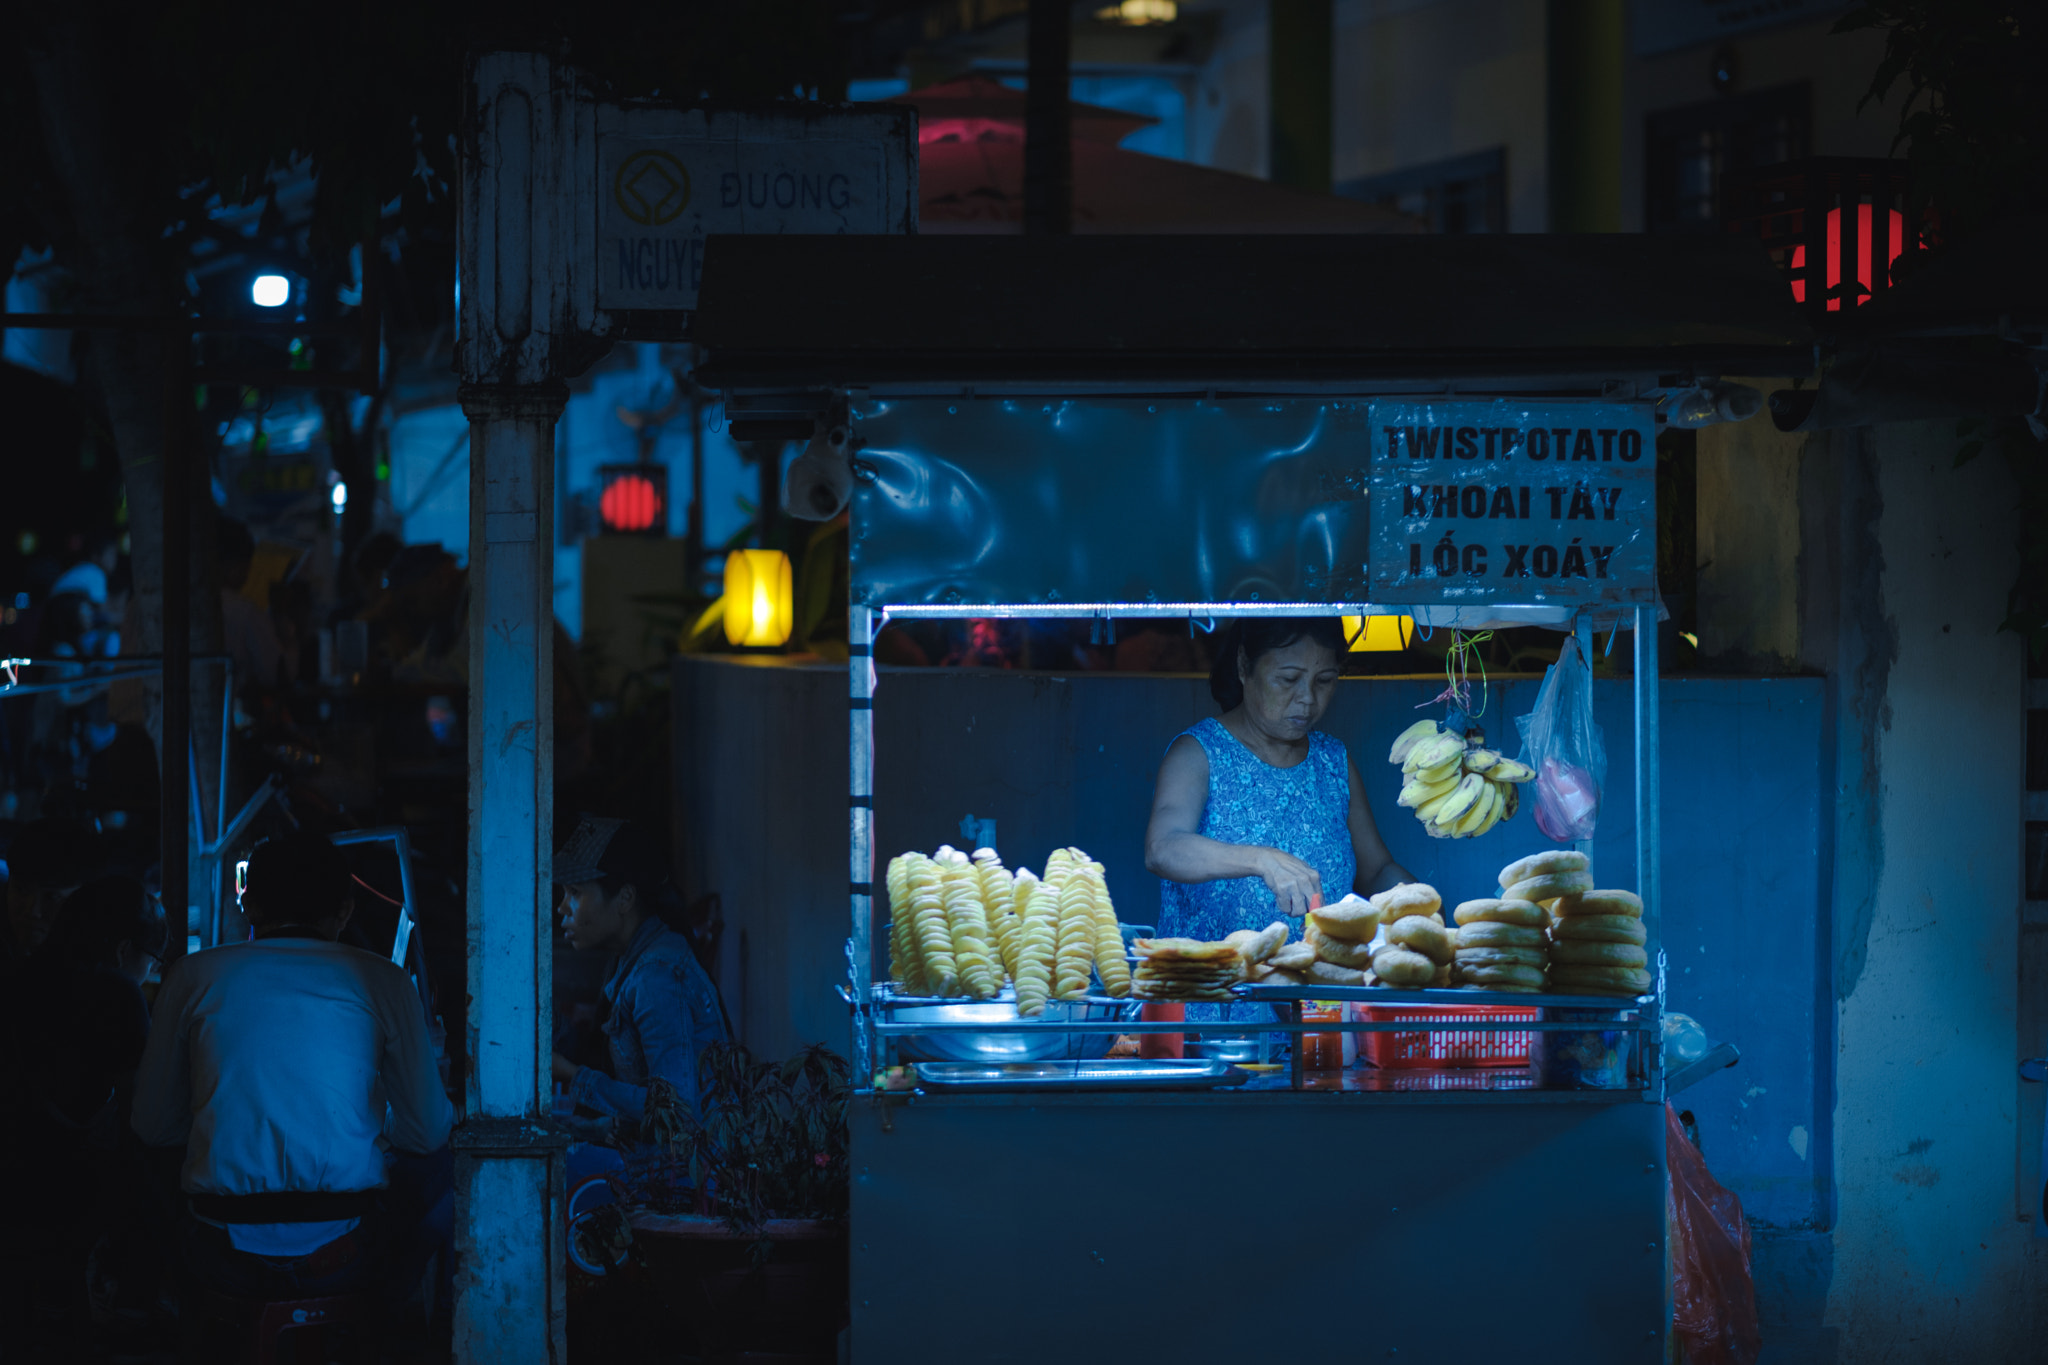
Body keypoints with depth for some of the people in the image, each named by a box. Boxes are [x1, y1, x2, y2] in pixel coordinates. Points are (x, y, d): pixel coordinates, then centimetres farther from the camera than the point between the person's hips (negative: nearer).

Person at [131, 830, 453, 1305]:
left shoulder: (195, 975, 4)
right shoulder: (379, 980, 1)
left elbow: (152, 1128, 11)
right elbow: (426, 1132, 5)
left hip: (227, 1263, 1)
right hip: (341, 1256, -1)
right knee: (440, 1165, 30)